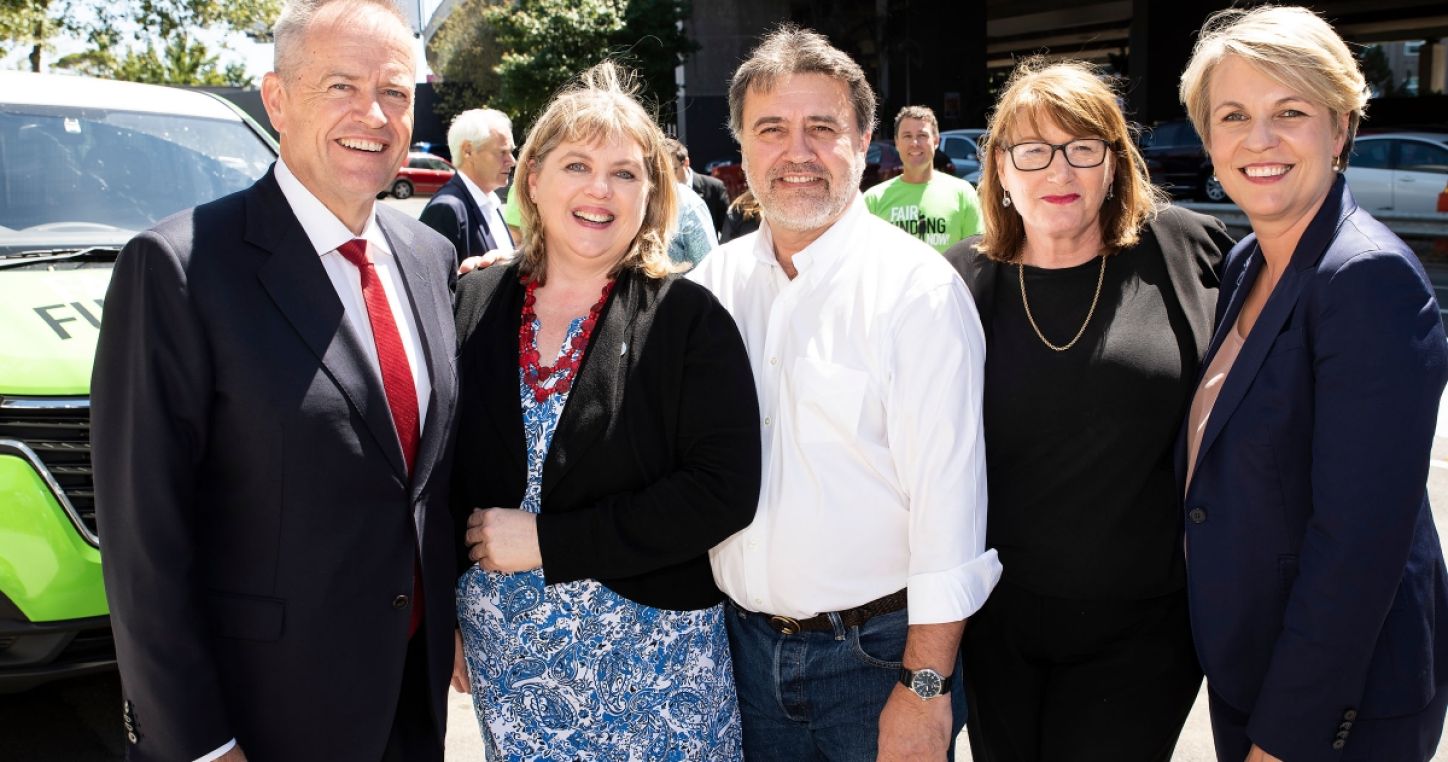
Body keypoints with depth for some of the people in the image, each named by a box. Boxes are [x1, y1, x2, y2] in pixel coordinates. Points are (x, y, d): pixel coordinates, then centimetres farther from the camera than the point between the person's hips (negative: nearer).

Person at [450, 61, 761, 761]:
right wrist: (451, 619, 6)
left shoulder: (688, 318, -9)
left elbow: (724, 491, -16)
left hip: (650, 652, -2)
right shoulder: (472, 304, 0)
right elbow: (450, 471, 8)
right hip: (504, 652, 3)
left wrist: (548, 542, -18)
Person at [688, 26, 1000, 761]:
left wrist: (925, 688, -16)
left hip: (878, 647, -4)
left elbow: (947, 498, -16)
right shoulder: (713, 280, 2)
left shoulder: (918, 288, -13)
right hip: (745, 643, 4)